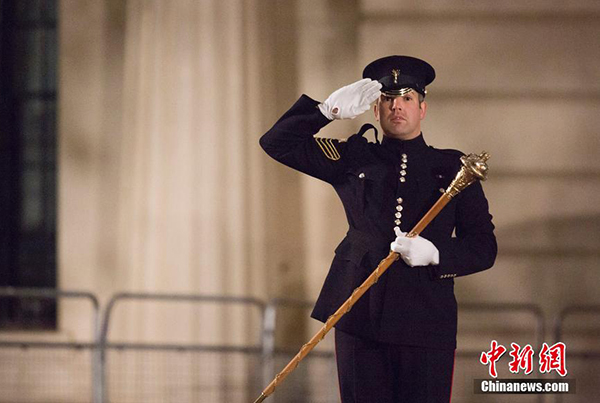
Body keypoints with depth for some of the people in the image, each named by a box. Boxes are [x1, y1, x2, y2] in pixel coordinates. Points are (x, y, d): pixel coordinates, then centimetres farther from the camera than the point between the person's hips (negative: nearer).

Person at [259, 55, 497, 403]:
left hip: (426, 320, -1)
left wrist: (435, 254, -14)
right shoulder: (354, 159, 11)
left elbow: (484, 247, 5)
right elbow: (277, 142, 9)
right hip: (360, 317, 1)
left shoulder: (452, 168, 9)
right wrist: (328, 110, -4)